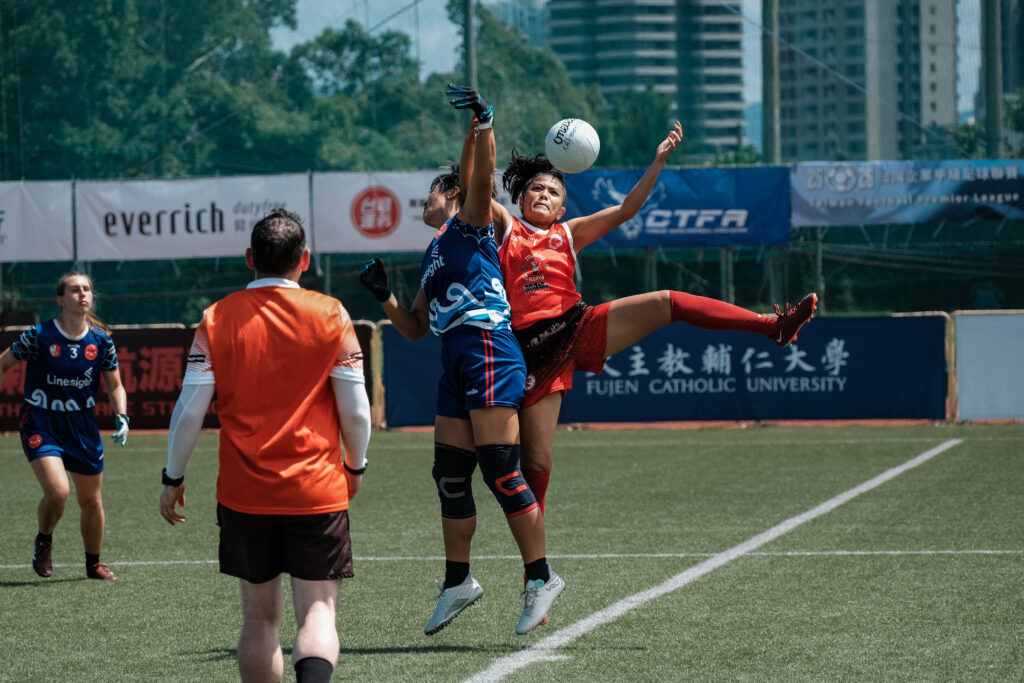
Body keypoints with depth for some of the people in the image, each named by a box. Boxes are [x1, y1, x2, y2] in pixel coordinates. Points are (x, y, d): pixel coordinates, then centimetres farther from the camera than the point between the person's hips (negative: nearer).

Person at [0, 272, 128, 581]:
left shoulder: (101, 340, -3)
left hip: (83, 427, 4)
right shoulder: (39, 335, -12)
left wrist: (122, 418, -9)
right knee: (57, 492, -23)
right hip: (40, 423, -4)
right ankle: (43, 541, 8)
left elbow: (115, 386, 7)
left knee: (92, 501, 10)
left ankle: (93, 563, 32)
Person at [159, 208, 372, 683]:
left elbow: (190, 411, -3)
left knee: (260, 617, 14)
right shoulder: (330, 315, -3)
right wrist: (355, 466, 16)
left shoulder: (217, 319, -1)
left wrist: (173, 478, 10)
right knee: (317, 612, -2)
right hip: (318, 492, -1)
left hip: (244, 496, 2)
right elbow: (355, 410, -2)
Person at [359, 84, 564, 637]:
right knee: (450, 475, 9)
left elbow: (480, 178, -15)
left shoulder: (469, 224, 6)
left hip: (489, 352, -9)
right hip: (455, 362, 9)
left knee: (500, 471, -14)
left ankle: (541, 577, -11)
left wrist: (482, 124, -27)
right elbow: (416, 328, 31)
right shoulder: (434, 254, 28)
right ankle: (458, 581, 20)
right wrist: (384, 297, 18)